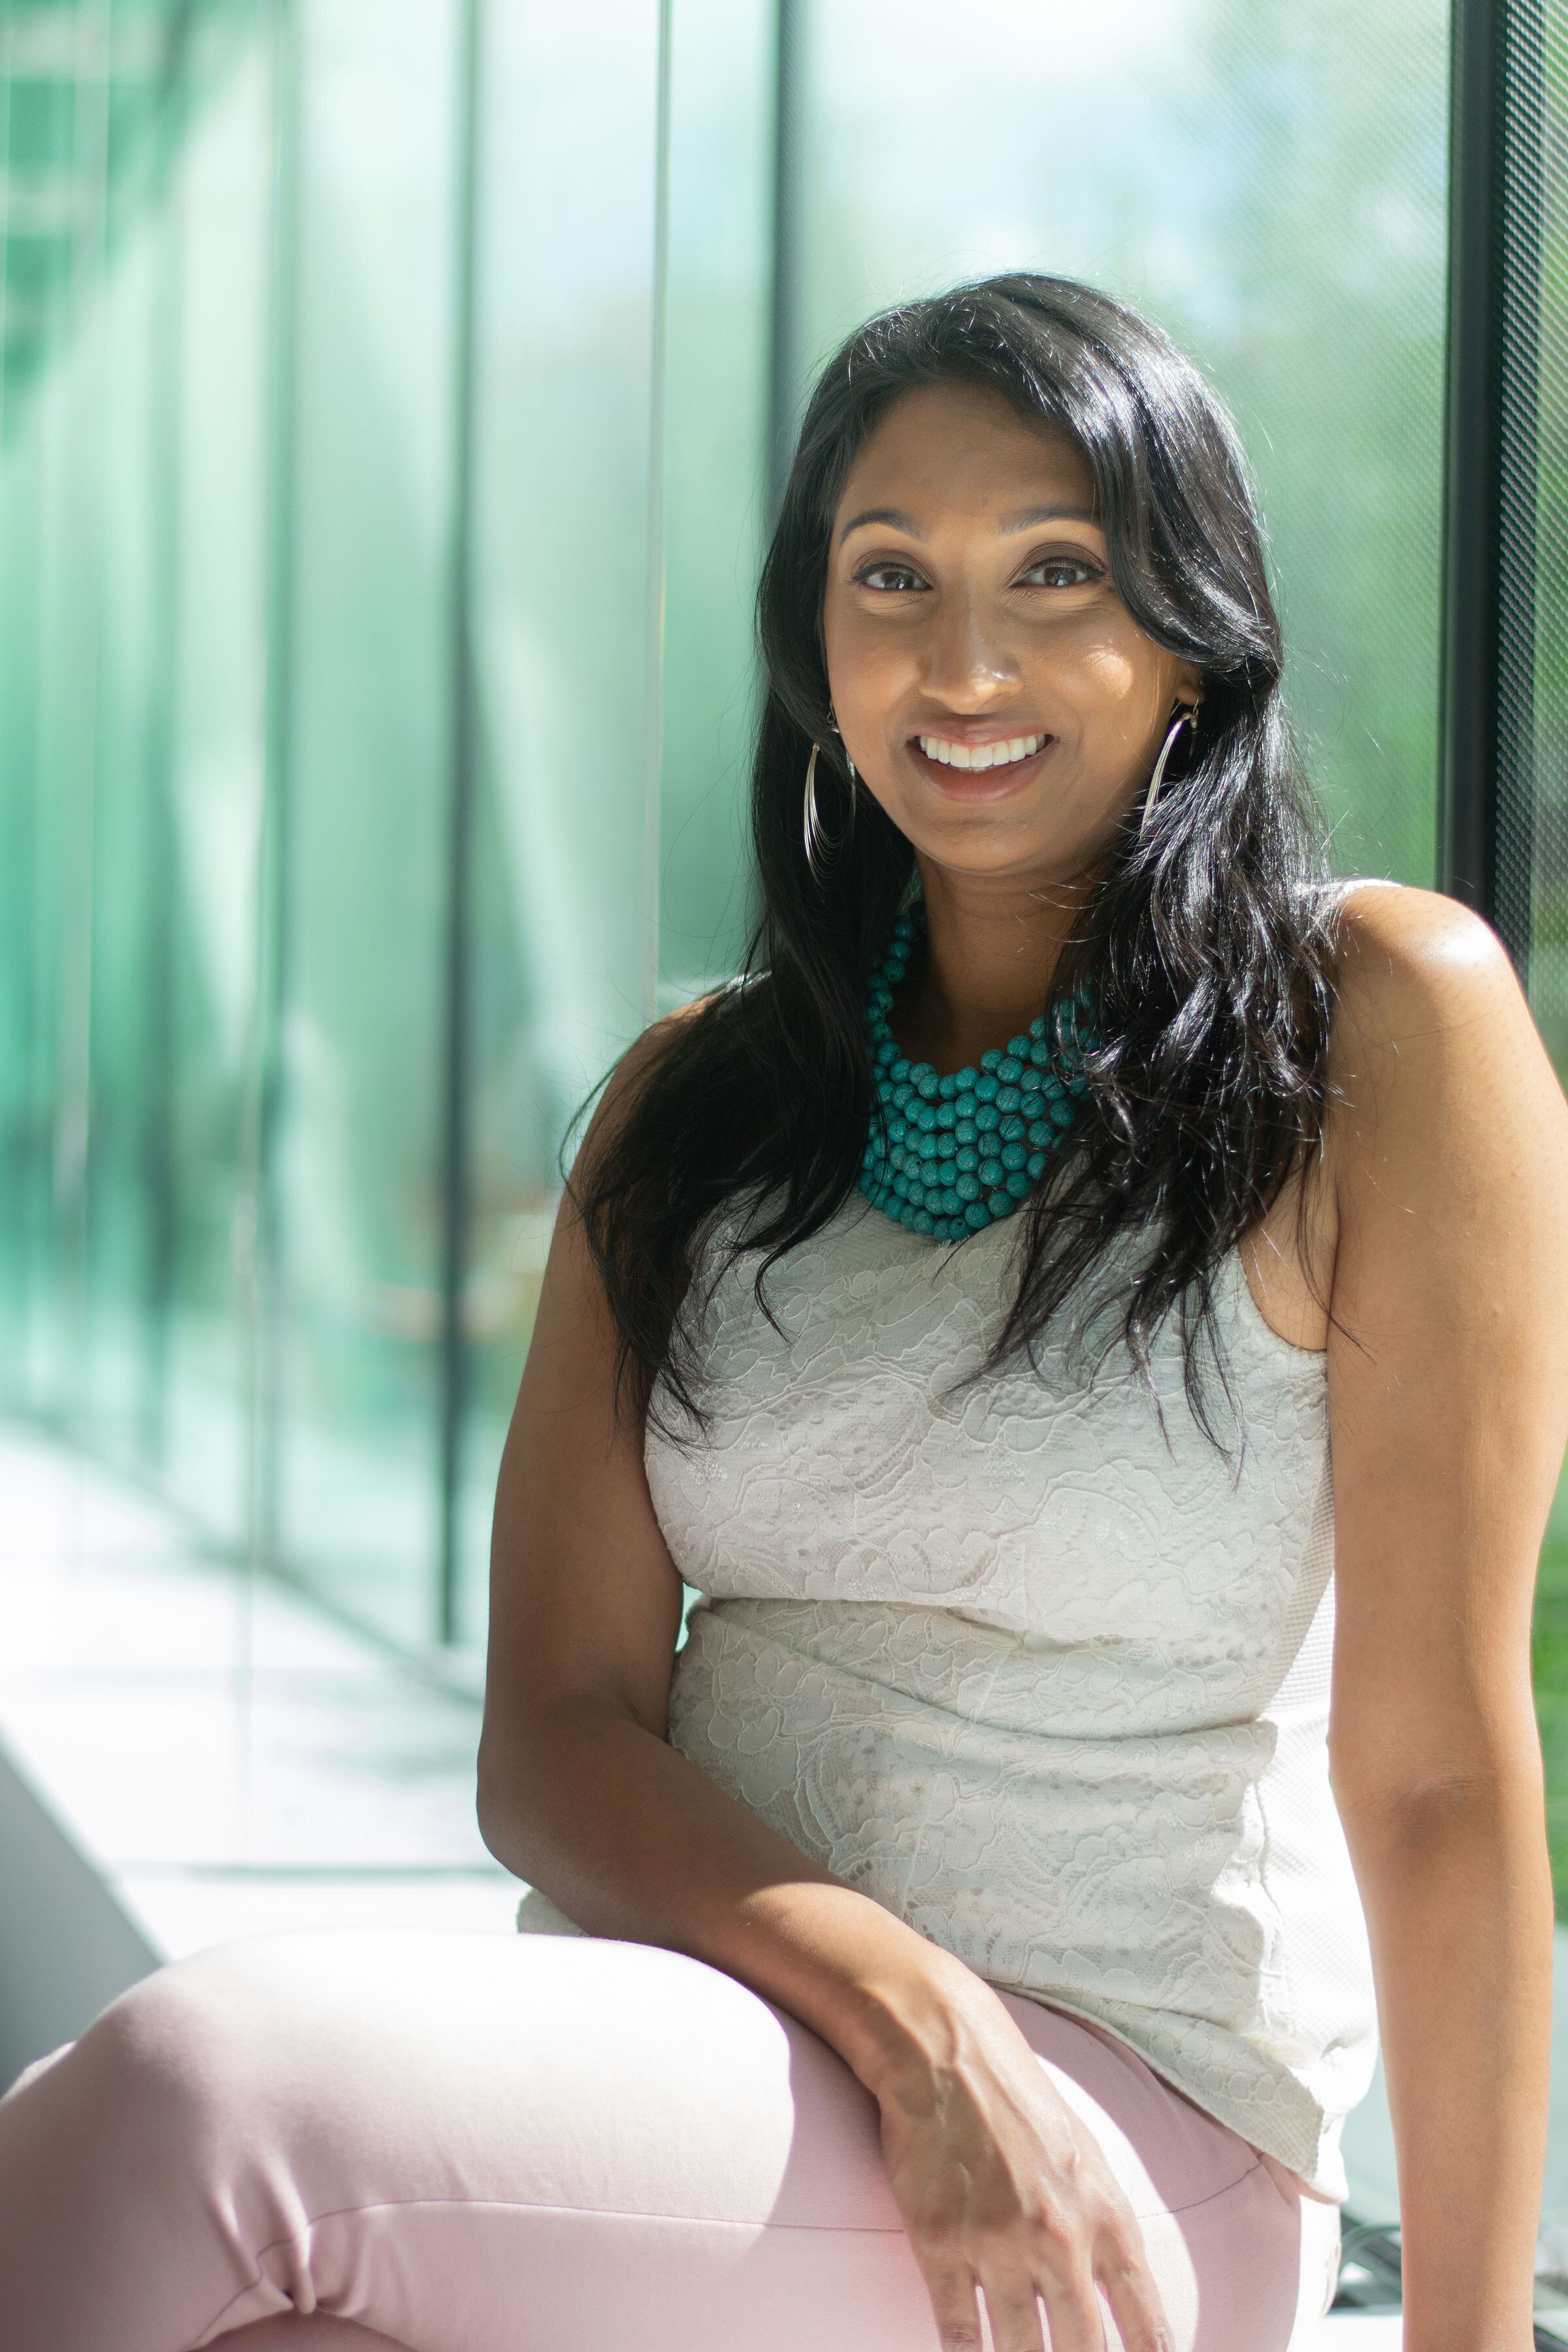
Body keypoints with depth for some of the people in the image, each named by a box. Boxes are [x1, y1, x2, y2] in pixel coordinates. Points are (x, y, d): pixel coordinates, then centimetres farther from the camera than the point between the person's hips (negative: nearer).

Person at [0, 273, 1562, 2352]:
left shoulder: (1379, 1023, -2)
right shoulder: (696, 1104, 13)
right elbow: (556, 1734, 5)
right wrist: (916, 2015, -14)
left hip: (1134, 2122, -4)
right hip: (681, 2039, 4)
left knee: (211, 2083, -29)